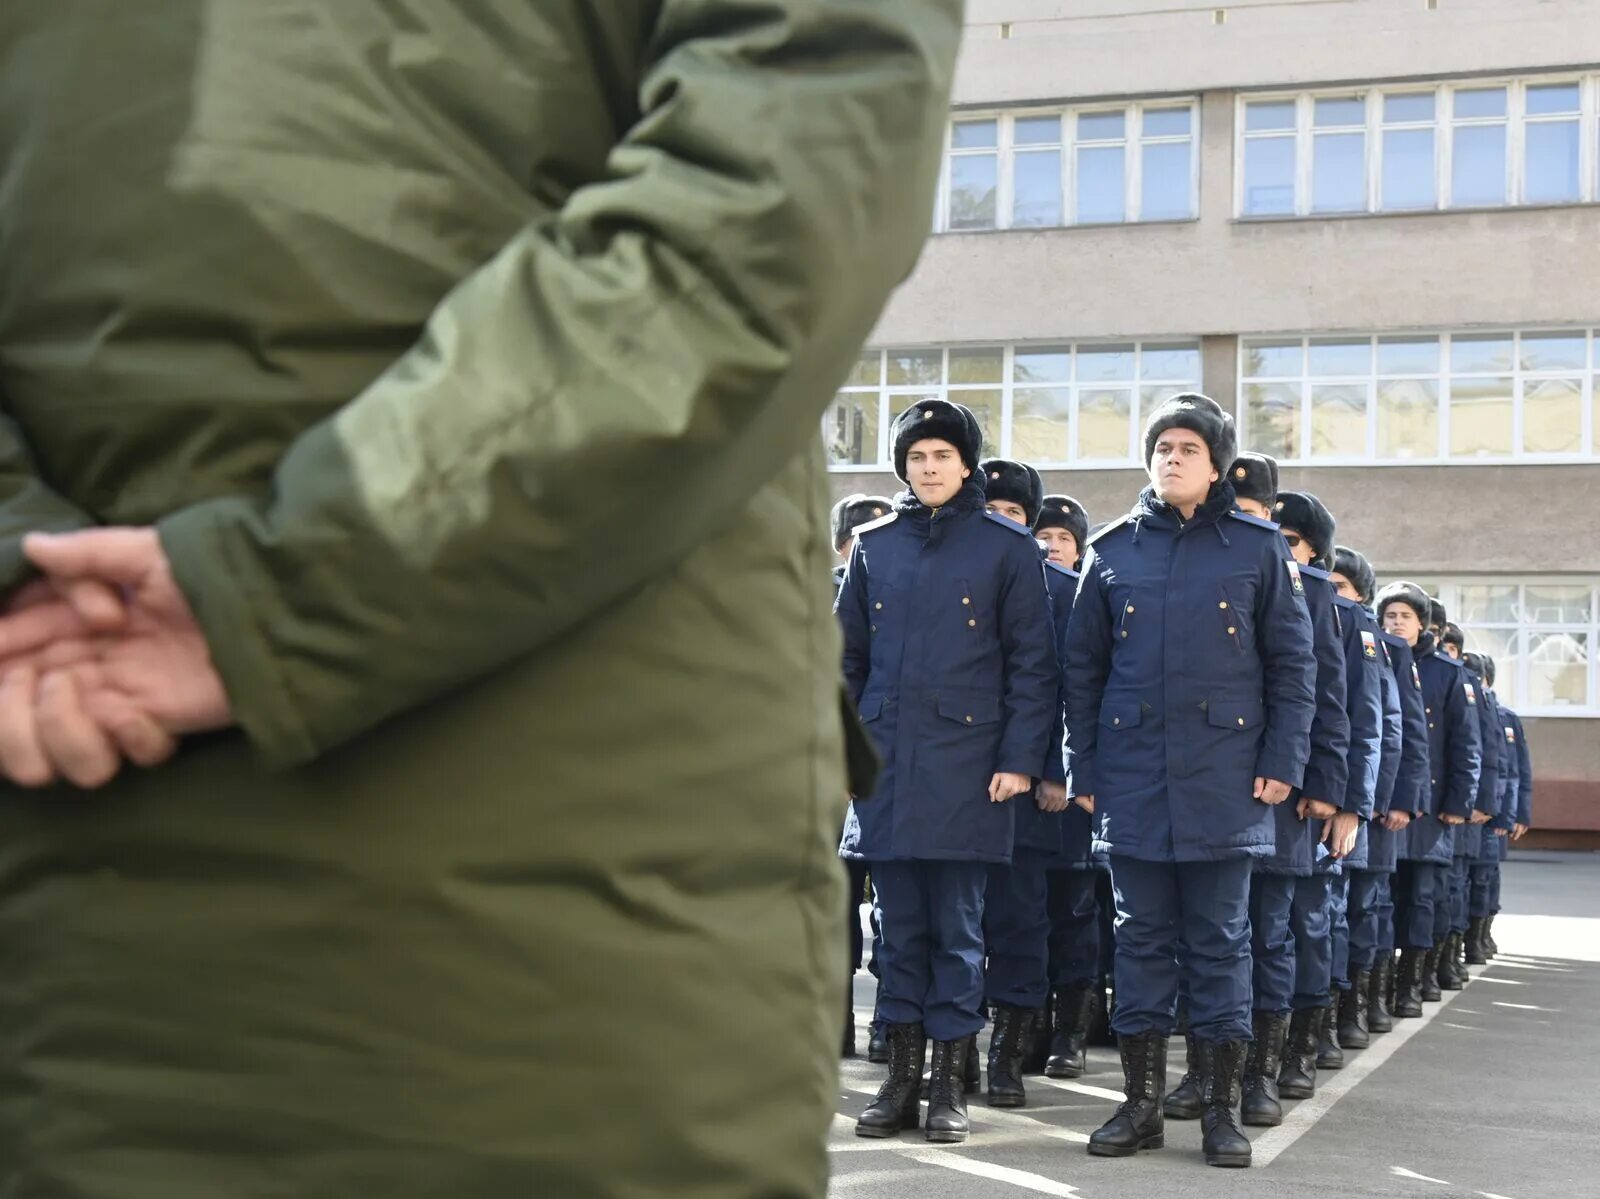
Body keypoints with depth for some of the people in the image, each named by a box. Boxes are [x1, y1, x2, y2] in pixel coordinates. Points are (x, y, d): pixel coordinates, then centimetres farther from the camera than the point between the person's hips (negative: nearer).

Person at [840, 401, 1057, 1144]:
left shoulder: (1008, 547, 1)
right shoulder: (875, 545, 10)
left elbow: (1033, 663, -1)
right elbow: (849, 656, 15)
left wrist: (1019, 760, -8)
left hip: (966, 768, -3)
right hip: (886, 766, 3)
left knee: (958, 929, 1)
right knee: (900, 928, 7)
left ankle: (950, 1083, 9)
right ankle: (902, 1077, 15)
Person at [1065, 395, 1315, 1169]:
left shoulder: (1258, 548, 3)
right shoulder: (1113, 550, 7)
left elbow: (1291, 663, 3)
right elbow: (1083, 667, 9)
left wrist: (1283, 760, -5)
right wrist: (1083, 769, 5)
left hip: (1225, 778, -2)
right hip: (1133, 777, 2)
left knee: (1220, 941, 3)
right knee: (1142, 937, 6)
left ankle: (1221, 1108, 11)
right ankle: (1141, 1104, 13)